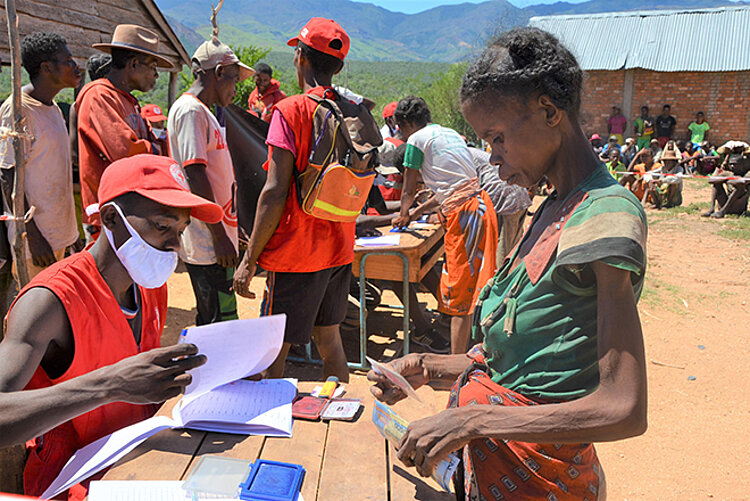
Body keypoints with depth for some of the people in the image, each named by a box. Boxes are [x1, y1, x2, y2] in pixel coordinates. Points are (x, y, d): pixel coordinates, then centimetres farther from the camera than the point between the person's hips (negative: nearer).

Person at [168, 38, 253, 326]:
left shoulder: (202, 112, 20)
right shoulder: (190, 110, -11)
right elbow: (195, 174, -20)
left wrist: (229, 232, 26)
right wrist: (219, 236, -20)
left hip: (214, 240, 10)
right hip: (208, 243, -10)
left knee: (211, 321, 18)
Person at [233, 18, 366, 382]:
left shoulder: (291, 111, -12)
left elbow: (275, 193, -17)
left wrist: (249, 260, -12)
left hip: (297, 253, -7)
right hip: (340, 248, 7)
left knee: (273, 355, 2)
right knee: (329, 341, 20)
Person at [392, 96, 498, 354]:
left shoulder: (417, 139, -1)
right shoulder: (451, 133, 23)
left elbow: (409, 189, 7)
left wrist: (403, 215, 26)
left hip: (463, 212, -8)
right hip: (480, 203, 9)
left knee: (459, 293, -6)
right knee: (474, 285, 17)